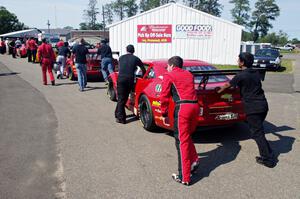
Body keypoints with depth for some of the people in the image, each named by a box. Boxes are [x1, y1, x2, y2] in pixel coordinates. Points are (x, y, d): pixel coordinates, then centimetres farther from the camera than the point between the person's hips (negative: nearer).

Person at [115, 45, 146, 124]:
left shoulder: (121, 57, 15)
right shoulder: (136, 59, 10)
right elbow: (143, 69, 11)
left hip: (121, 79, 0)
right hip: (130, 79, 0)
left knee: (121, 98, 4)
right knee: (124, 98, 14)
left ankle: (120, 118, -1)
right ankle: (118, 114, 27)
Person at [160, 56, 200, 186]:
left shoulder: (168, 76, 6)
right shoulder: (189, 74, 23)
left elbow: (164, 97, 3)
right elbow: (190, 91, 20)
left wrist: (164, 114, 9)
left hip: (182, 107, -6)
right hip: (195, 106, 6)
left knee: (182, 141, 0)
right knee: (186, 137, 25)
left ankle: (184, 177, 4)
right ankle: (194, 161, 15)